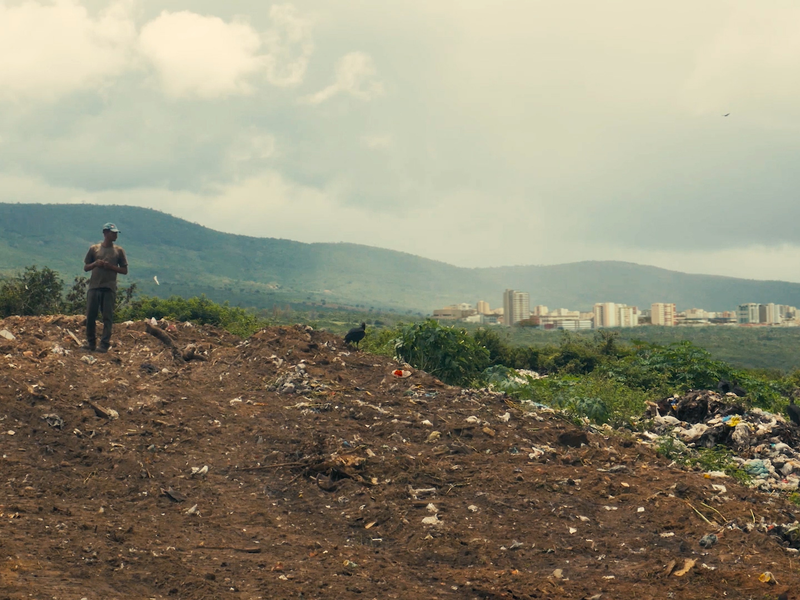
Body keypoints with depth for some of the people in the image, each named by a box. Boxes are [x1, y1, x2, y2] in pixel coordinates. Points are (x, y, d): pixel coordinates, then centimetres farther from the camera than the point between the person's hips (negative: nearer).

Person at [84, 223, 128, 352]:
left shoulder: (118, 251, 7)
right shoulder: (94, 249, 8)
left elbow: (124, 270, 8)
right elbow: (85, 267, 13)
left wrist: (111, 267, -8)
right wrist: (95, 264, -7)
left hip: (109, 288, -1)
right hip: (94, 287, 1)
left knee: (108, 317, -3)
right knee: (90, 315, 1)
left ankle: (105, 344, 0)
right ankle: (91, 342, 14)